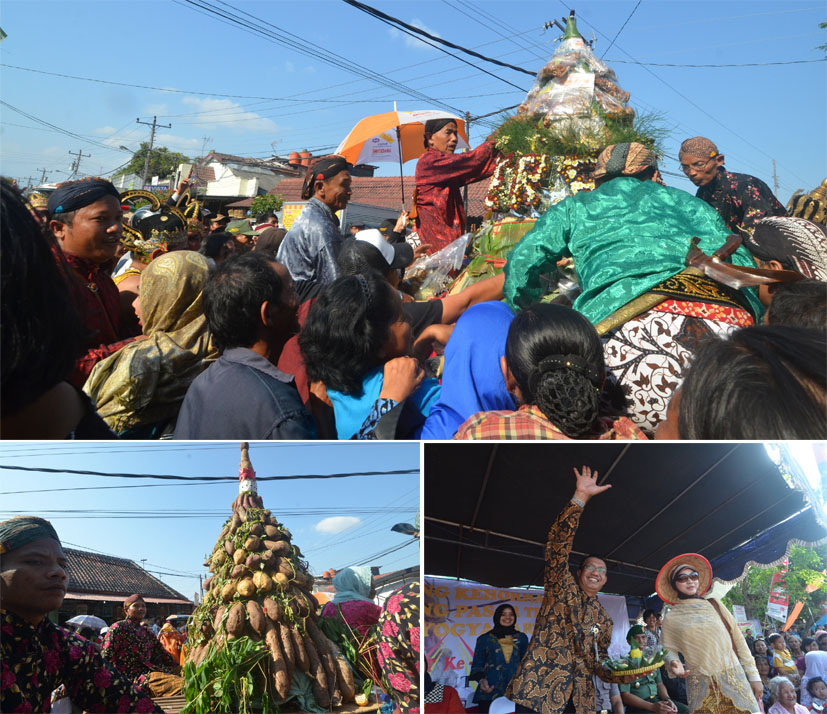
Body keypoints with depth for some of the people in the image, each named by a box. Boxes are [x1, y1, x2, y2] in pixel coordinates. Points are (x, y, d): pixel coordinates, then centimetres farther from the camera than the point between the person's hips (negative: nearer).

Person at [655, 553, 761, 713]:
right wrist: (674, 663, -19)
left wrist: (753, 676, 5)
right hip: (701, 686, -1)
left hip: (735, 679, 1)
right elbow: (669, 650, 3)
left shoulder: (714, 605, 7)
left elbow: (738, 640, 8)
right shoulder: (671, 618, 3)